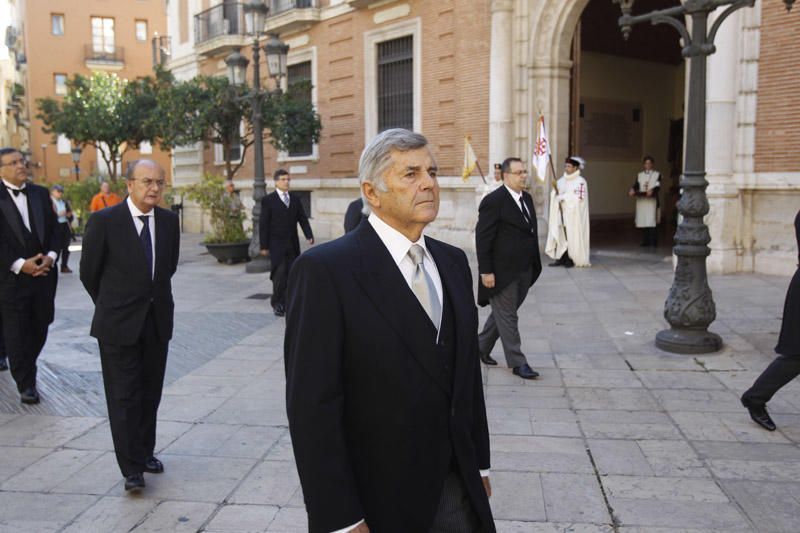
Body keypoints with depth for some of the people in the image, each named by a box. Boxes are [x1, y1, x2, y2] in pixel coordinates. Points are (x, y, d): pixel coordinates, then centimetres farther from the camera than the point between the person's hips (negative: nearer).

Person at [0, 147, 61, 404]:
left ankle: (24, 368, 35)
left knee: (40, 328, 11)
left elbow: (54, 229, 9)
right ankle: (26, 384, 14)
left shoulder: (41, 193, 9)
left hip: (44, 274, 4)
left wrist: (51, 256, -6)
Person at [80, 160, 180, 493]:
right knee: (125, 396, 1)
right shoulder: (104, 221, -11)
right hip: (119, 324, -4)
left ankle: (145, 453, 29)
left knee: (150, 393, 13)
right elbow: (89, 272, -1)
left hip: (157, 321, 4)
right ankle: (131, 467, 9)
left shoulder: (169, 220, 2)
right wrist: (111, 305, 10)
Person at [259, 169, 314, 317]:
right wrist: (264, 246, -7)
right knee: (279, 275, -8)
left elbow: (303, 219, 9)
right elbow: (263, 224, -3)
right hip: (277, 245, -4)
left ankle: (286, 303, 14)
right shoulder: (268, 200, -2)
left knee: (292, 275, 4)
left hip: (293, 244, 4)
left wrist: (309, 235, -8)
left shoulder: (295, 199, 11)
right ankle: (277, 303, 6)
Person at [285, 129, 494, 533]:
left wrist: (479, 465, 13)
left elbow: (468, 373, 10)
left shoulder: (452, 262, 5)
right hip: (378, 499, -5)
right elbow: (312, 405, -18)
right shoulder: (325, 270, -17)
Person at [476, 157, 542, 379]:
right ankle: (517, 362, 8)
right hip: (503, 273, -8)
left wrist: (534, 266, 13)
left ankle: (481, 347, 33)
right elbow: (483, 238, -15)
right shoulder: (494, 201, -14)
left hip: (524, 272, 8)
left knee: (503, 313, 17)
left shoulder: (527, 198, 11)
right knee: (507, 316, 1)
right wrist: (486, 271, -17)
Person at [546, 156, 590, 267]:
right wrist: (555, 190, -10)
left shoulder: (580, 182, -7)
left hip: (574, 214, -6)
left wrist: (563, 197, -12)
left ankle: (572, 259, 4)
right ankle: (561, 258, 5)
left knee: (572, 236, -2)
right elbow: (555, 195, 12)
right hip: (561, 212, 6)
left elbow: (579, 198, -14)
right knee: (561, 235, 2)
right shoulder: (561, 180, 12)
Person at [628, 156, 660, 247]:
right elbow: (636, 185, 5)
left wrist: (652, 190, -26)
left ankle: (653, 242, -8)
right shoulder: (639, 175, 18)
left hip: (652, 200, -3)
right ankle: (645, 241, 9)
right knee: (642, 221, 2)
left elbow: (658, 186, -5)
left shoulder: (657, 174, 10)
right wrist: (632, 190, -17)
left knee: (652, 221, -10)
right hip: (641, 201, 3)